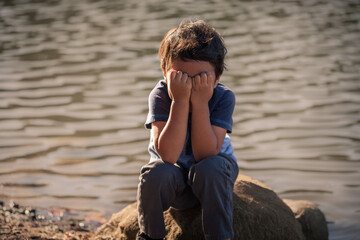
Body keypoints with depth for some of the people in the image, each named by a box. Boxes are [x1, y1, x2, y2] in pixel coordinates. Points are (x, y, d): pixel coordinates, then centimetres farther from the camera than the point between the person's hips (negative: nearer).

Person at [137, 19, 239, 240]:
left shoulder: (223, 97, -22)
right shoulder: (160, 96, -24)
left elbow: (205, 154, -31)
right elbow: (168, 155, -34)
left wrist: (200, 103, -38)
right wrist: (180, 101, -39)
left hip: (213, 176, 0)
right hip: (175, 177, 0)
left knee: (208, 169, -34)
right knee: (156, 173, -32)